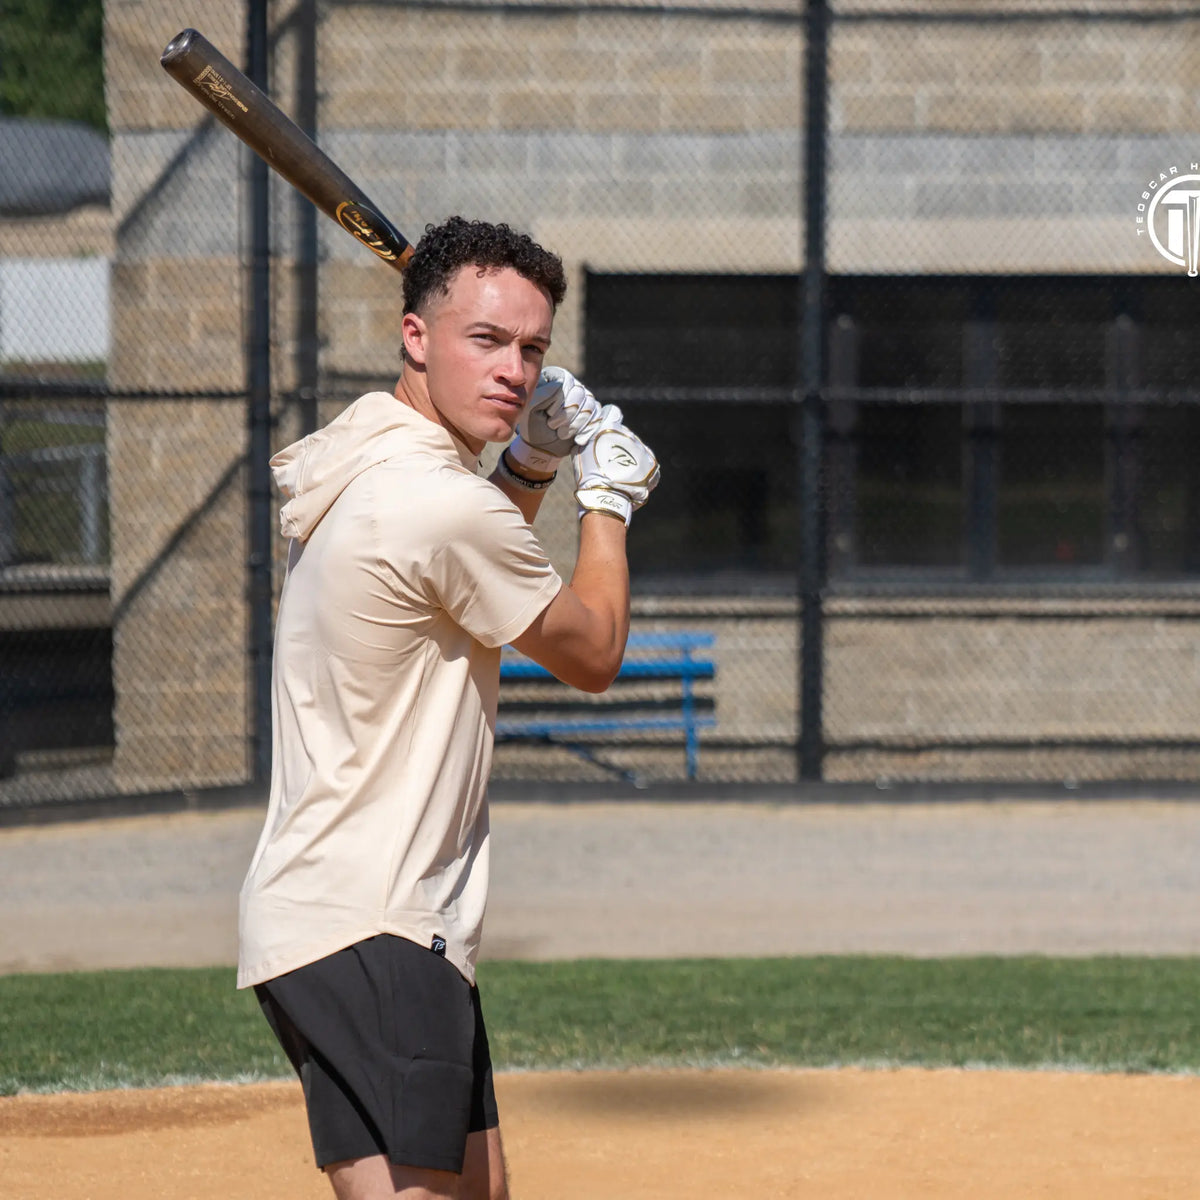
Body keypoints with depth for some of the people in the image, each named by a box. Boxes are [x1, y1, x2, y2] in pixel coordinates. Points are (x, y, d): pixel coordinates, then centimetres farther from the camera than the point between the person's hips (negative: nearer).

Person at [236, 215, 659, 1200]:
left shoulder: (359, 463, 10)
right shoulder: (444, 505, -19)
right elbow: (594, 654, -4)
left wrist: (532, 463, 15)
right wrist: (607, 493, 10)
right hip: (363, 934, -11)